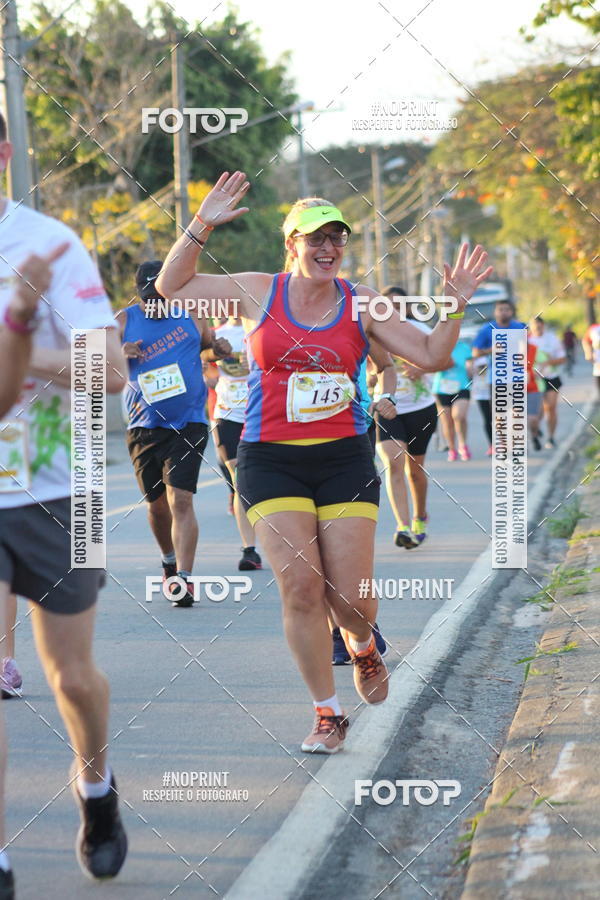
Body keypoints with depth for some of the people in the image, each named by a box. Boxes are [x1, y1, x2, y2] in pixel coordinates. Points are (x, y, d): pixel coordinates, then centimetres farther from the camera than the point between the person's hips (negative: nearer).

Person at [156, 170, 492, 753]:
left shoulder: (361, 303, 5)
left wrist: (455, 307, -8)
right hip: (271, 461, -1)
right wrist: (202, 226, -6)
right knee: (300, 585, -10)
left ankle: (363, 645, 36)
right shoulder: (257, 292, 2)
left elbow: (429, 356, 7)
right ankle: (328, 715, 4)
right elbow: (171, 286, 5)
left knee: (350, 596, -3)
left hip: (345, 459, 1)